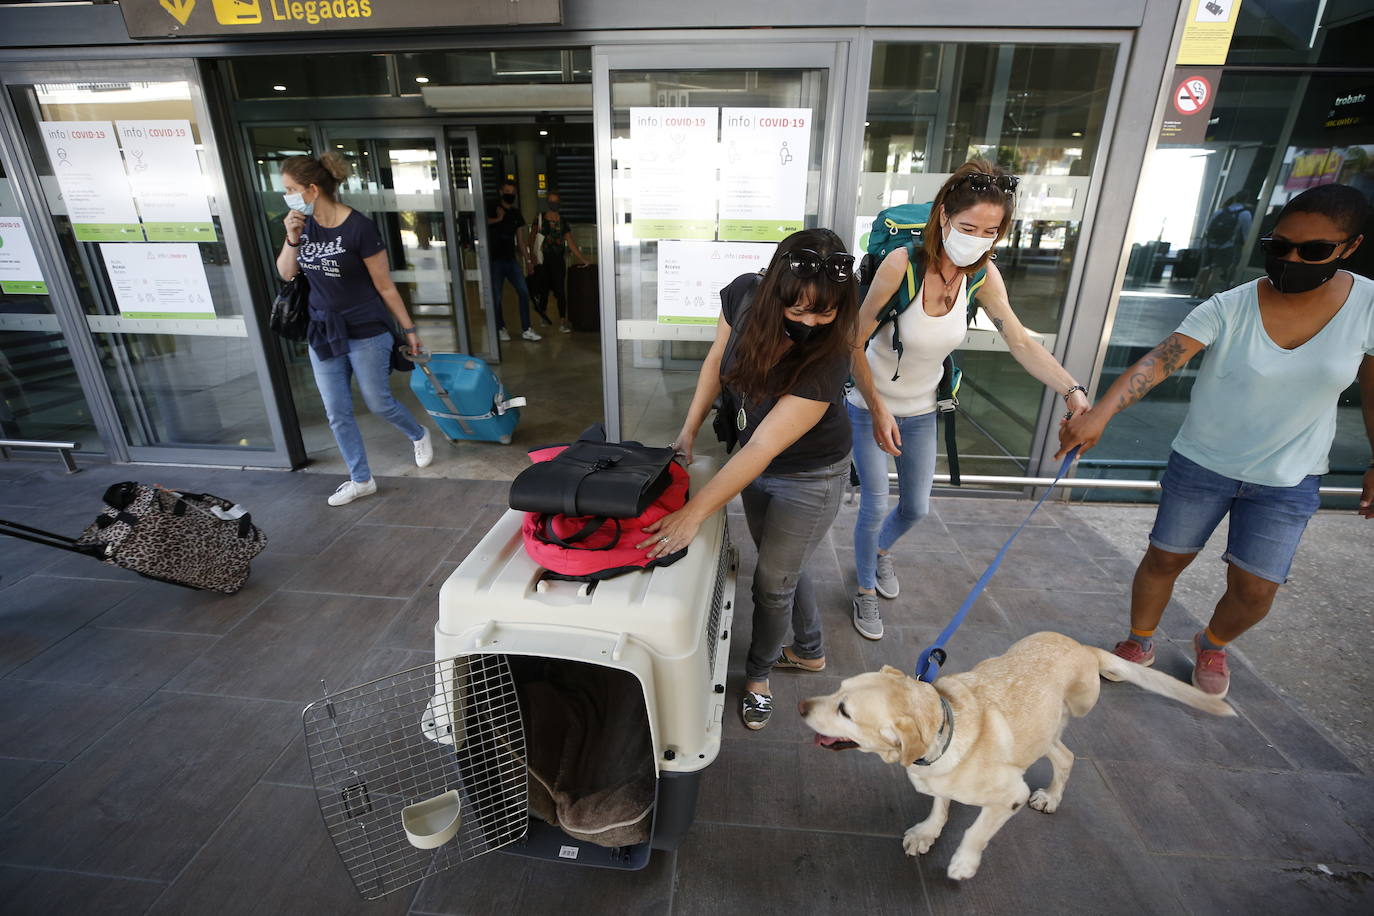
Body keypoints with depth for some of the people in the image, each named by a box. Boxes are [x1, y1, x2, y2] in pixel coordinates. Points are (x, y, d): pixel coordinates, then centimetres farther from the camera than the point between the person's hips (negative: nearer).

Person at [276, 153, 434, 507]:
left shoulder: (359, 228, -16)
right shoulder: (304, 224, 3)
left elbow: (385, 286, -10)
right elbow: (286, 273, 7)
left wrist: (409, 329, -6)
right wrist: (293, 238, -9)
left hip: (366, 333, -6)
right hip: (323, 333, 6)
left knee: (378, 403, 5)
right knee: (337, 413, 8)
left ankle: (419, 435, 37)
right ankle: (361, 480, 22)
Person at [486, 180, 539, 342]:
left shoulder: (516, 214, 14)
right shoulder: (492, 207, 1)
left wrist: (527, 259, 11)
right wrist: (498, 219, -17)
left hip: (512, 259, 4)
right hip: (495, 260, -4)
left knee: (524, 292, -6)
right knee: (496, 297, -1)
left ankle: (526, 330, -2)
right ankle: (501, 329, 15)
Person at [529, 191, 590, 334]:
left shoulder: (563, 222, 8)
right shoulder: (540, 218, 3)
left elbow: (571, 243, 7)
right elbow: (532, 237, 1)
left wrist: (582, 258, 0)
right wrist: (531, 253, -16)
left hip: (558, 260, 1)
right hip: (543, 260, -1)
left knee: (560, 290, -4)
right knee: (544, 289, 4)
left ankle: (562, 321, -1)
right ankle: (543, 312, 30)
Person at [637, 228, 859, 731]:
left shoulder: (827, 359, -36)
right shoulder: (745, 293, -21)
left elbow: (763, 448, -37)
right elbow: (718, 359, -3)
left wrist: (694, 512, -39)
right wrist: (688, 431, -5)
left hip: (808, 477, -6)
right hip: (755, 461, 6)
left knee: (772, 582, 8)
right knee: (783, 565, 23)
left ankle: (758, 673, 38)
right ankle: (810, 651, 49)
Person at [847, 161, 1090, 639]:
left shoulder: (983, 274, -11)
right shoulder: (902, 263, -26)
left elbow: (1020, 341, -9)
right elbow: (856, 343, -22)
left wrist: (1073, 391, -22)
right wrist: (878, 409, -24)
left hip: (921, 410, 5)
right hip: (870, 407, -5)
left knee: (916, 508, 16)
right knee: (875, 506, -1)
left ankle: (880, 550, 50)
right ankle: (866, 589, 27)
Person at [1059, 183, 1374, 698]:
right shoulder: (1229, 308, -16)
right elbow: (1158, 362, -29)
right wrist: (1100, 413, -45)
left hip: (1287, 481, 2)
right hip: (1201, 465, -1)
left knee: (1255, 590, 4)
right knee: (1165, 558, 9)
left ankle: (1212, 646, 38)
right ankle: (1140, 642, 34)